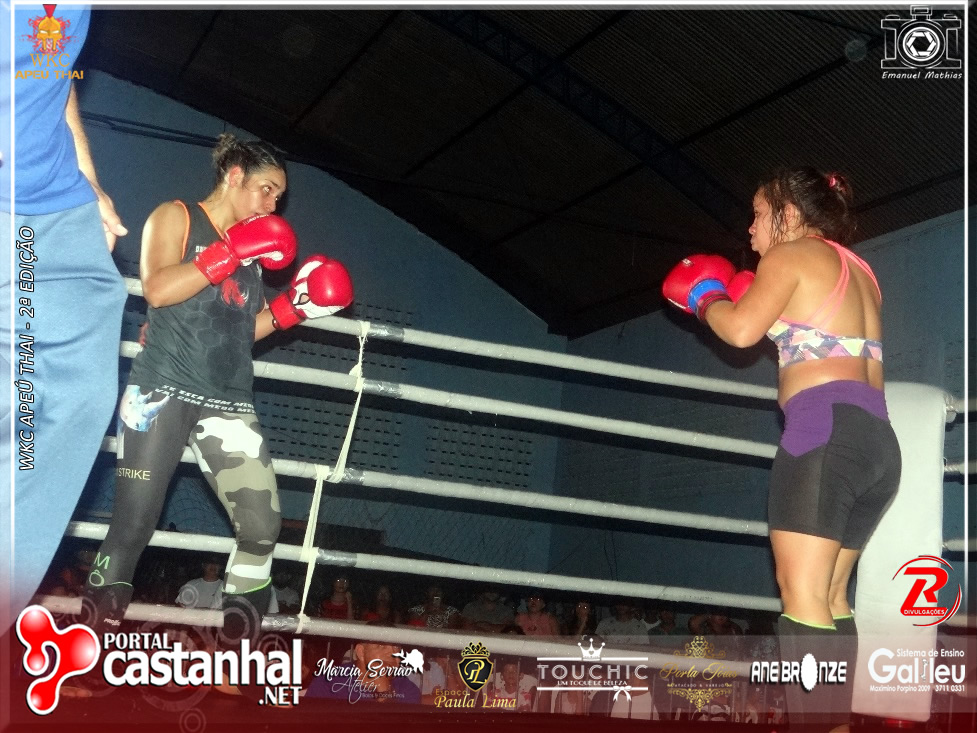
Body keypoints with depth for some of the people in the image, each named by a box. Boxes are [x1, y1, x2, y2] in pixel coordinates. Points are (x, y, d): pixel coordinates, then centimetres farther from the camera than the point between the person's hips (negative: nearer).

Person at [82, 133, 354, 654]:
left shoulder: (251, 247, 22)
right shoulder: (175, 217, 5)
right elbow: (157, 290, -12)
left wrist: (292, 308, 10)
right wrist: (232, 254, -13)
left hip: (228, 404, 6)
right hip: (163, 391, -5)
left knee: (261, 527, -6)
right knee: (133, 526, -6)